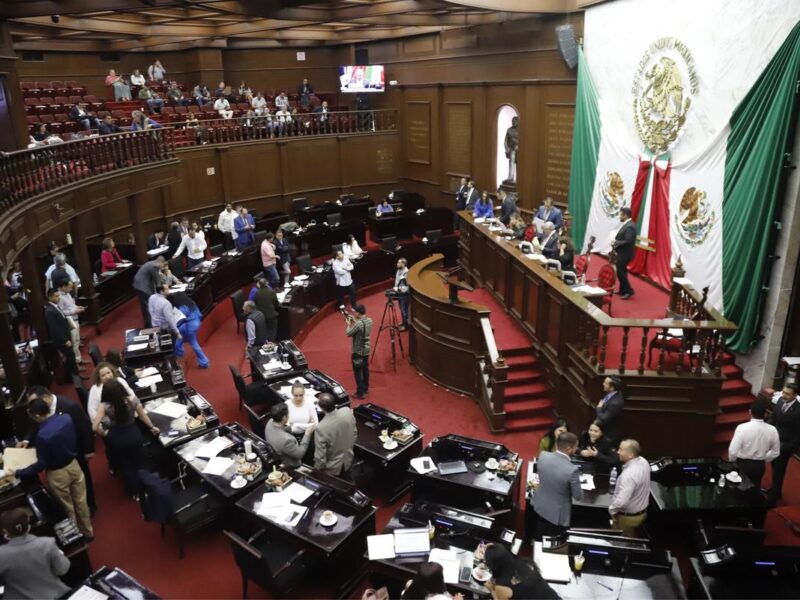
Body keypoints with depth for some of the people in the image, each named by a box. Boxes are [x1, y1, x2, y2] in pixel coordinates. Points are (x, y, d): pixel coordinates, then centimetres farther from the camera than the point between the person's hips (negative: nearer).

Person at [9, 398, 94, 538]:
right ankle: (87, 531, 40)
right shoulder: (67, 418, -14)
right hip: (74, 465, 5)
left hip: (58, 474, -5)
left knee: (66, 508, 18)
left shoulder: (42, 435, -32)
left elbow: (41, 464, -21)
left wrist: (17, 473, -12)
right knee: (80, 501, 22)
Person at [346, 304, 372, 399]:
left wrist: (348, 324, -2)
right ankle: (366, 388, 33)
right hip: (366, 349, 8)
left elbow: (348, 334, -17)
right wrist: (354, 321, 11)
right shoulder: (369, 320, -2)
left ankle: (360, 393, 6)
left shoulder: (358, 324, -27)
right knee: (365, 369, 20)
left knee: (358, 371, 1)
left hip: (358, 351, -8)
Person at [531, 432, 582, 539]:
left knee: (539, 540, 27)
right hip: (557, 514, -5)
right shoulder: (572, 470, -32)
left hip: (539, 506, 5)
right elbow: (578, 496, -16)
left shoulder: (543, 456, -16)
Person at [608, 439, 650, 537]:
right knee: (631, 539, 28)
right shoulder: (643, 461, -10)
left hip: (628, 517, -8)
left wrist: (611, 510, -21)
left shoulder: (629, 474, -38)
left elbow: (621, 501, -38)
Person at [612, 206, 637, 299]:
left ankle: (629, 291, 3)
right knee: (621, 271, 17)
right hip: (622, 253, 10)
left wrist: (616, 242, -18)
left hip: (625, 254, -10)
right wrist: (616, 241, 2)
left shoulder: (629, 226, -22)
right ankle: (623, 290, 26)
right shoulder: (627, 224, 9)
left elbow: (628, 241, -27)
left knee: (620, 272, -4)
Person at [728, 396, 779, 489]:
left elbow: (733, 450, -23)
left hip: (742, 464, -3)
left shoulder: (742, 427, -24)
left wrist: (732, 462, -3)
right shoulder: (772, 430, -12)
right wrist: (764, 460, 18)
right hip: (760, 465, 3)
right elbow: (775, 452, 1)